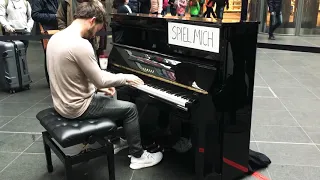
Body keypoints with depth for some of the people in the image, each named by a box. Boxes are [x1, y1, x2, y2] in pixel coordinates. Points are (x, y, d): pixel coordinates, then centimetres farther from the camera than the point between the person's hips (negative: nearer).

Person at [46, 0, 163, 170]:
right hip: (77, 107, -9)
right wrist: (125, 78, -3)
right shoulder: (81, 45, -27)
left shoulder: (57, 37, 3)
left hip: (63, 101, 9)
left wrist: (100, 85, 11)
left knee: (112, 99, 28)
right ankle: (138, 156, 16)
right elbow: (100, 80, -19)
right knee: (130, 108, 3)